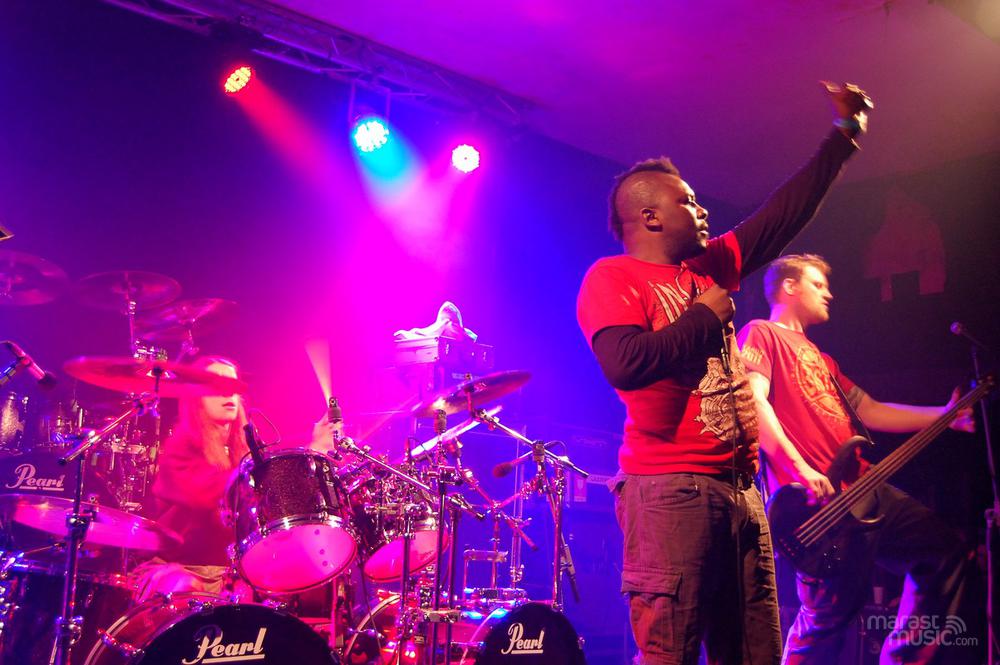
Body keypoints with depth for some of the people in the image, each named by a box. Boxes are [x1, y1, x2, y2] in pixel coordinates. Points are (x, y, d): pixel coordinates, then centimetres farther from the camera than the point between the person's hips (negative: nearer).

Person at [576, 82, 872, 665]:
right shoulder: (613, 277, -4)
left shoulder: (711, 266, 19)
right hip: (670, 489, -8)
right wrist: (705, 316, -7)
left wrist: (844, 135, 31)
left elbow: (783, 215, 27)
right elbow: (625, 364, -21)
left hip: (741, 486, 8)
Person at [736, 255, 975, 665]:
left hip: (861, 489, 10)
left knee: (945, 549, 15)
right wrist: (801, 470, -25)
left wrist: (945, 416, 21)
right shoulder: (761, 334, 1)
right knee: (832, 613, -15)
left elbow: (871, 411, 27)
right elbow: (753, 400, -16)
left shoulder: (817, 356, 29)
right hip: (815, 500, -10)